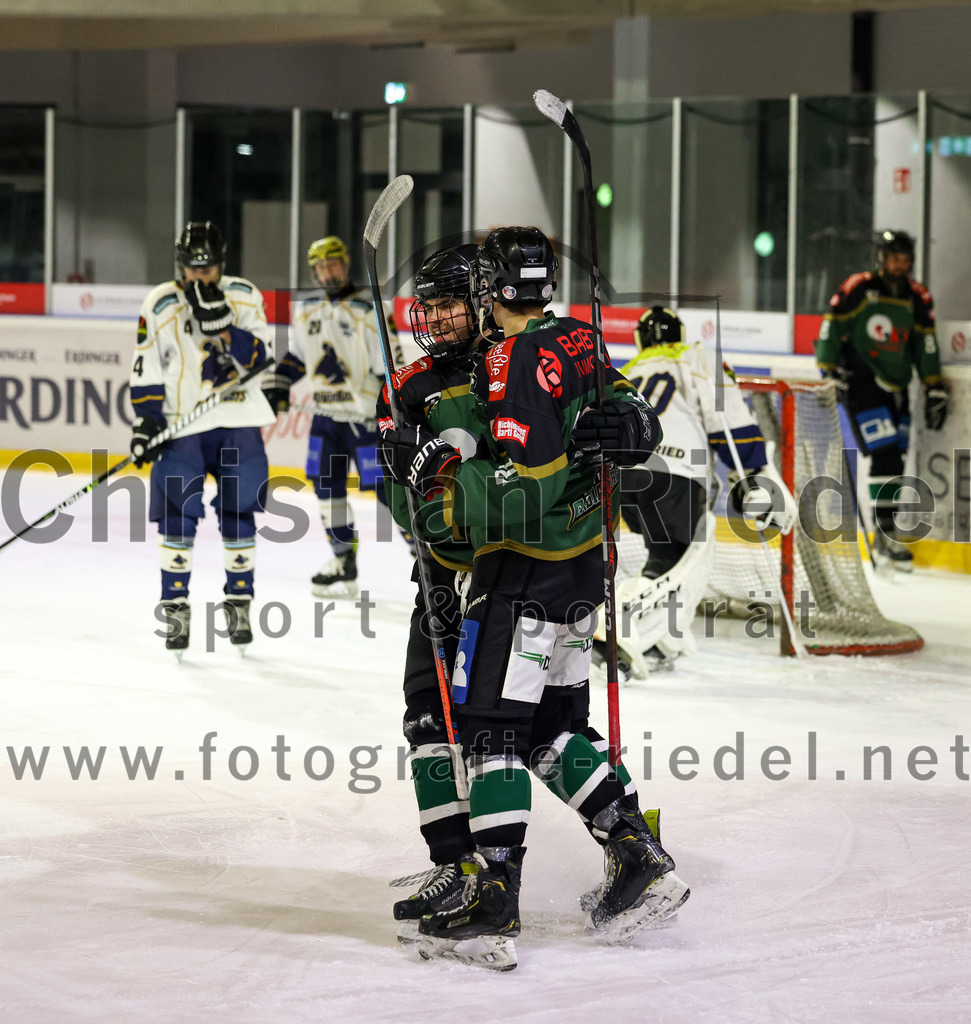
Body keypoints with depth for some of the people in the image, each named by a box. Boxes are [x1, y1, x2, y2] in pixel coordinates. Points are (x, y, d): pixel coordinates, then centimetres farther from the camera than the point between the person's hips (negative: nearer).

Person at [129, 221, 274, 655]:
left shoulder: (244, 297, 1)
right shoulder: (161, 306, -3)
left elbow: (260, 355, -9)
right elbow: (145, 371, -1)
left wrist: (221, 324, -21)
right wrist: (146, 422, -7)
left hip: (239, 423, 2)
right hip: (183, 425, -2)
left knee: (239, 515, 7)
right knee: (178, 517, -5)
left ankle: (238, 603, 18)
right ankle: (175, 605, 4)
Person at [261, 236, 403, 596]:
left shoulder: (368, 309, -12)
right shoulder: (305, 310, 7)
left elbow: (389, 364, -14)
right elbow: (296, 357, 20)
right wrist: (276, 388, 11)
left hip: (365, 413, -6)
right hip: (326, 413, 6)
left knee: (385, 485, -10)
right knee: (326, 483, 6)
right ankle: (344, 560, 15)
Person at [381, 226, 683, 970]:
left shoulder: (510, 365, -19)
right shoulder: (578, 343, 8)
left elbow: (517, 493, -25)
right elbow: (638, 430, 14)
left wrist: (434, 471, -18)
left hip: (525, 571, -9)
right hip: (580, 565, 9)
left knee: (491, 726, -6)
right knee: (554, 724, 18)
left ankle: (494, 909, -8)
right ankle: (640, 859, 17)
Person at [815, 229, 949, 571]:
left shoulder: (918, 299, 9)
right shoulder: (856, 290, -8)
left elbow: (926, 346, 16)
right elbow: (831, 329, -3)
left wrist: (935, 389, 14)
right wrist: (828, 373, -6)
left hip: (896, 389, 6)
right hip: (861, 385, -6)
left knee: (895, 460, 6)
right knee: (885, 455, -17)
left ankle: (885, 537, 16)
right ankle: (886, 535, -16)